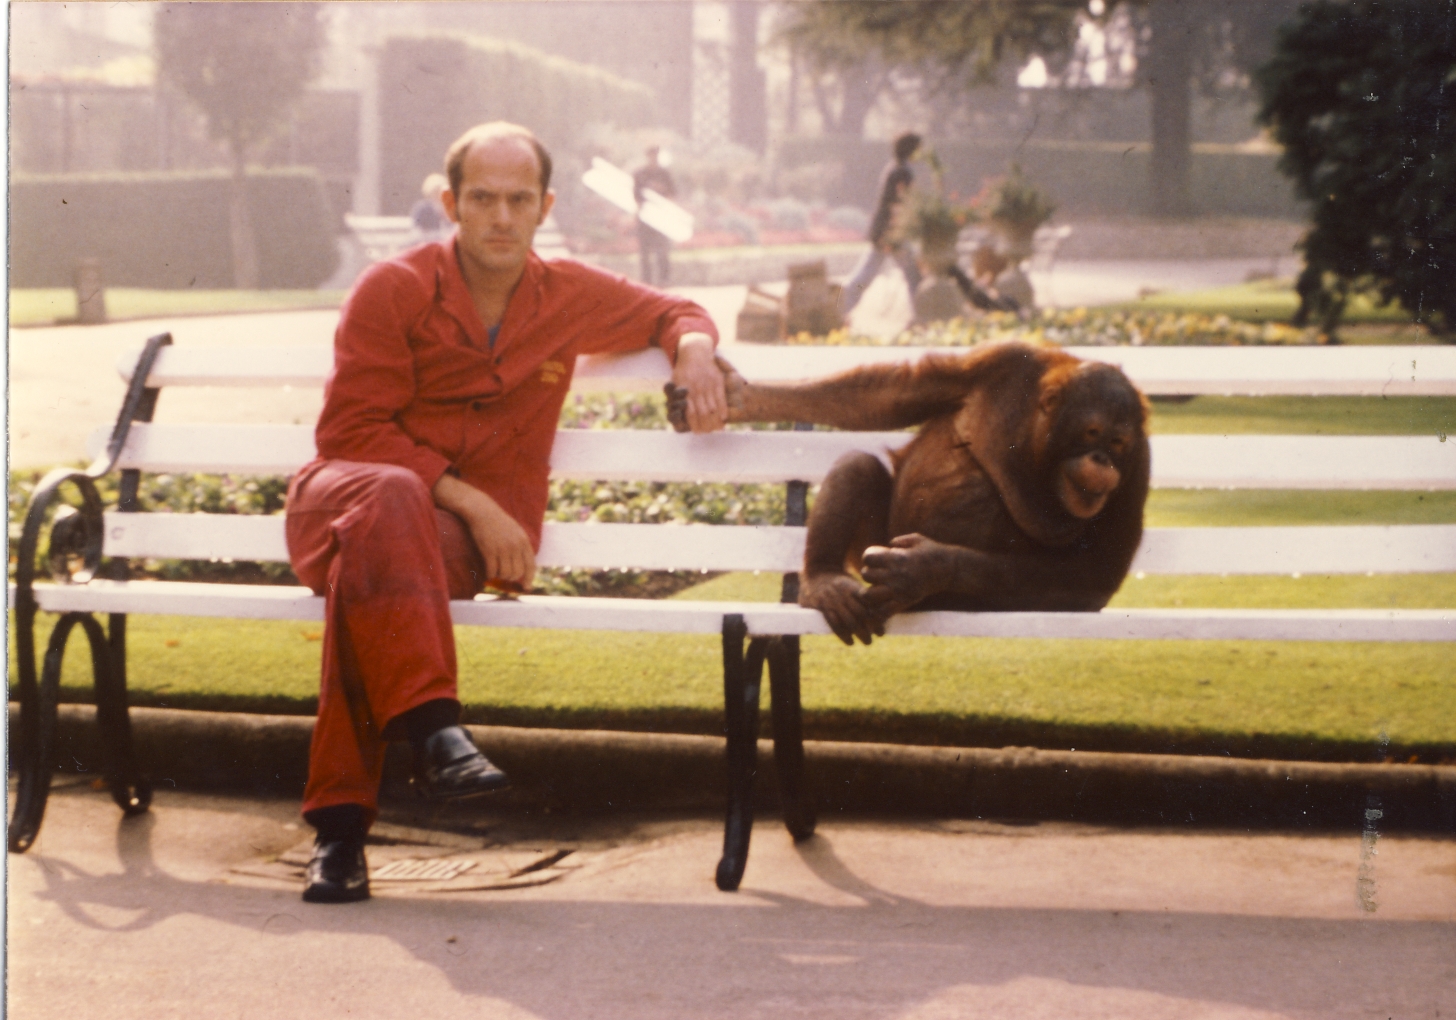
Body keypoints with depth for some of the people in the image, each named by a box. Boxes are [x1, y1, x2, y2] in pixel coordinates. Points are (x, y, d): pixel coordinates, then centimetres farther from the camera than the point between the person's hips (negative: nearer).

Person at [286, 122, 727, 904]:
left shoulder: (568, 297, 13)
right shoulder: (394, 290, 0)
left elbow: (670, 313, 32)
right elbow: (350, 430, -5)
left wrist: (694, 347, 6)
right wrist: (467, 500, -14)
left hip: (471, 537, 2)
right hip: (347, 493, -1)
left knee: (366, 564, -36)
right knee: (388, 498, -41)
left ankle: (342, 821, -41)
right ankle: (431, 729, -51)